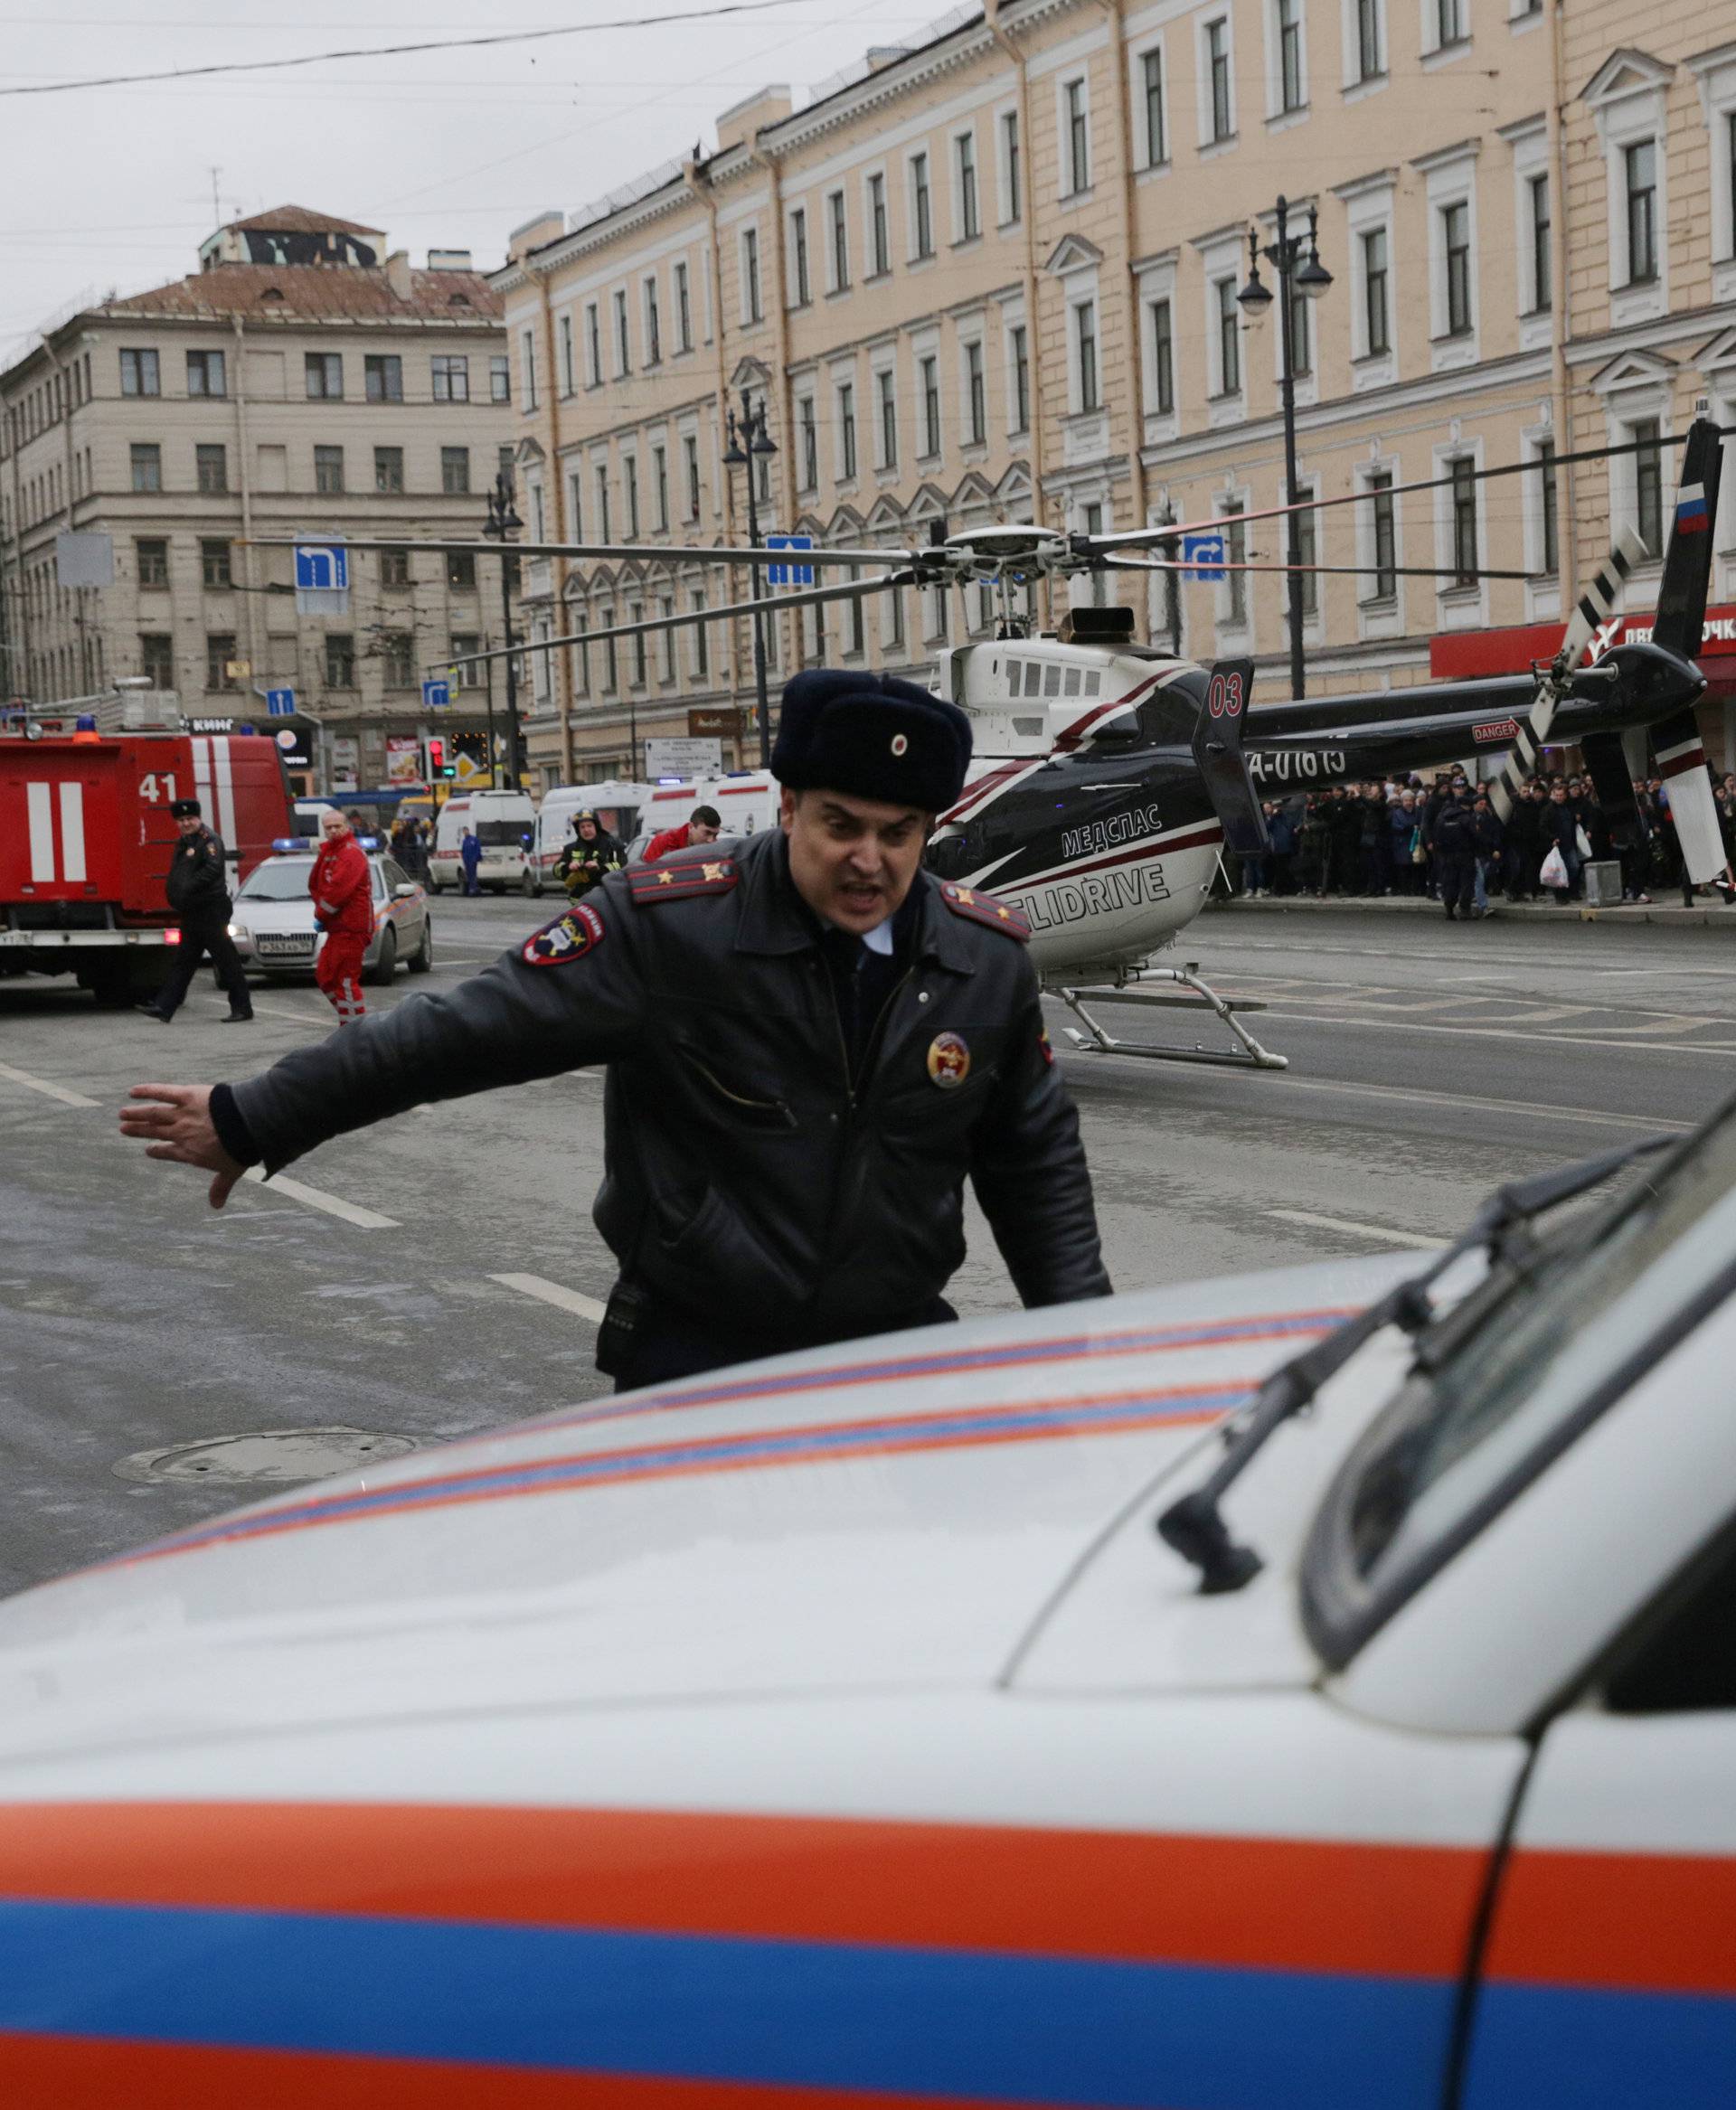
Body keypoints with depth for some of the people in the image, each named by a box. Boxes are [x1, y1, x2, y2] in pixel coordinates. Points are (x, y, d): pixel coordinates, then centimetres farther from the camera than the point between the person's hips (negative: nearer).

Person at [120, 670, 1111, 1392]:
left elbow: (1036, 1157, 13)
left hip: (898, 1351, 4)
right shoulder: (670, 924, -14)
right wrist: (250, 1122, -11)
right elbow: (464, 1030, -12)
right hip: (690, 1359, -3)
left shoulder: (991, 956, 0)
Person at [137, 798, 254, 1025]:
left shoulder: (209, 840, -8)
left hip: (211, 910, -9)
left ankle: (242, 1008, 0)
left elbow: (212, 869, -22)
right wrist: (174, 895, 5)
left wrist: (186, 889, -24)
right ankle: (163, 1008, 6)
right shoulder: (183, 844, 19)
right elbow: (176, 877, 24)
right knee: (184, 962, 8)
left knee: (226, 960, -5)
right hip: (191, 913, 9)